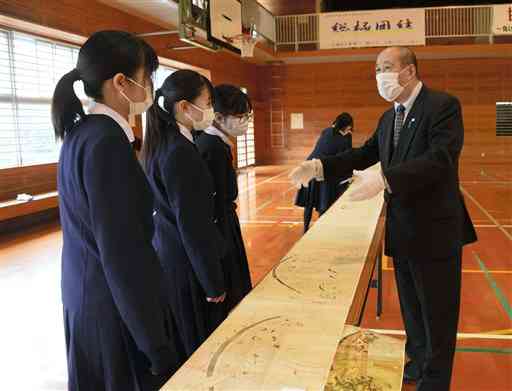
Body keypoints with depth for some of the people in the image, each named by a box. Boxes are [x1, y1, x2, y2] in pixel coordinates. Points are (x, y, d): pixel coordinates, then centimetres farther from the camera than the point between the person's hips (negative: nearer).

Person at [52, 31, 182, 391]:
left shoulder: (81, 132, 5)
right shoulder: (107, 142, -23)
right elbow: (122, 254, -25)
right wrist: (159, 347, -19)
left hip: (87, 295, 9)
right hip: (115, 307, -9)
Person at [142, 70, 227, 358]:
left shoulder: (161, 143, 7)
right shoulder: (182, 152, -22)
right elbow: (193, 226, -21)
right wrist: (214, 282, -14)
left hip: (165, 253, 9)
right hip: (186, 263, -9)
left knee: (176, 344, 20)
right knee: (197, 345, 6)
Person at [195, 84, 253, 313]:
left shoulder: (204, 140, 7)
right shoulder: (216, 149, -21)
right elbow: (217, 206, -21)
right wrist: (226, 255, -18)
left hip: (209, 226, 10)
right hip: (217, 230, -10)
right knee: (229, 300, 3)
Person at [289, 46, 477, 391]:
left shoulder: (443, 105, -15)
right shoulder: (388, 118, 10)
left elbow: (440, 159, -27)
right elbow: (364, 154, 10)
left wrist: (384, 179, -39)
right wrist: (320, 166, -6)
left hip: (434, 229, -7)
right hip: (401, 229, 8)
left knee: (437, 313, 8)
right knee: (411, 307, 22)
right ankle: (418, 363, 42)